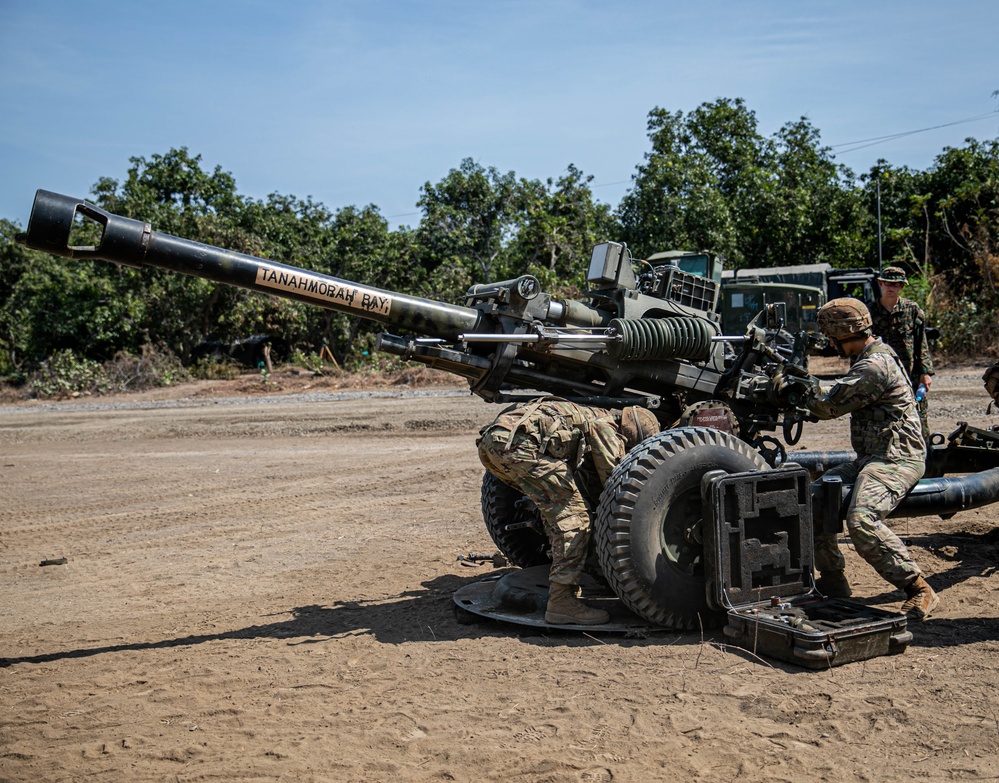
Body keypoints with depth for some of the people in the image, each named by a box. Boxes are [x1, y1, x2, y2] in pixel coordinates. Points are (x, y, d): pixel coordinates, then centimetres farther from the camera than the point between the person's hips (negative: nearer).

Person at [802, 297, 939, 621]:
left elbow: (830, 405, -17)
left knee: (861, 520, -30)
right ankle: (832, 581, 18)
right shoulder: (872, 358, 15)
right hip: (870, 459, 11)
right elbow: (839, 401, 22)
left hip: (896, 460, -11)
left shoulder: (876, 366, -19)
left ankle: (919, 591, -20)